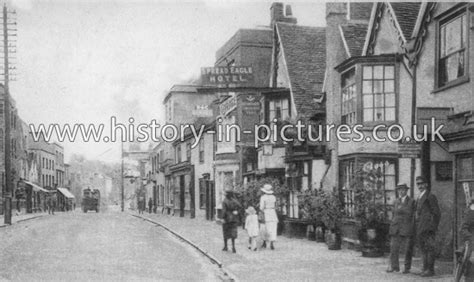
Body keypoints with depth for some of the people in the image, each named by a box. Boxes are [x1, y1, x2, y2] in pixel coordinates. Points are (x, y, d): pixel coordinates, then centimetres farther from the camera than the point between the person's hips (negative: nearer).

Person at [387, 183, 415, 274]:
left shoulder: (411, 201, 2)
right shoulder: (396, 202, 16)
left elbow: (412, 215, 0)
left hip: (407, 228, -4)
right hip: (396, 228, 4)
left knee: (407, 249, 0)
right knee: (393, 248, -1)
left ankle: (407, 268, 9)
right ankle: (393, 266, 5)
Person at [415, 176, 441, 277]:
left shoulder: (431, 197, -7)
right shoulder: (419, 198, 20)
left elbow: (436, 213, -11)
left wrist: (432, 227, -17)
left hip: (428, 227, -9)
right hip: (420, 229, 9)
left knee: (429, 248, -7)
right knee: (422, 248, 11)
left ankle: (430, 269, -4)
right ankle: (425, 268, 17)